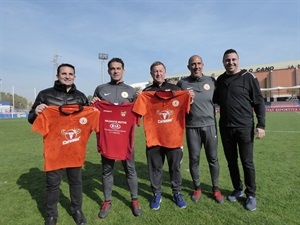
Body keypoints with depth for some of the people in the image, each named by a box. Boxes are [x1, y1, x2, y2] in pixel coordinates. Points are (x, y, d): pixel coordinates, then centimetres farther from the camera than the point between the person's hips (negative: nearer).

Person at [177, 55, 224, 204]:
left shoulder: (211, 81, 4)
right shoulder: (182, 83, 1)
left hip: (210, 125, 1)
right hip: (192, 127, -1)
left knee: (213, 158, 8)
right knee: (194, 159, 8)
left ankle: (216, 189, 25)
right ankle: (197, 188, 26)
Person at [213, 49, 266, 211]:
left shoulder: (248, 78, -4)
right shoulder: (220, 80, 9)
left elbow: (259, 102, -5)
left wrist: (261, 125, -11)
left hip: (245, 127, -4)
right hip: (225, 128, 4)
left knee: (247, 162, 3)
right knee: (231, 161, 13)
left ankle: (251, 194, 21)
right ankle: (238, 189, 31)